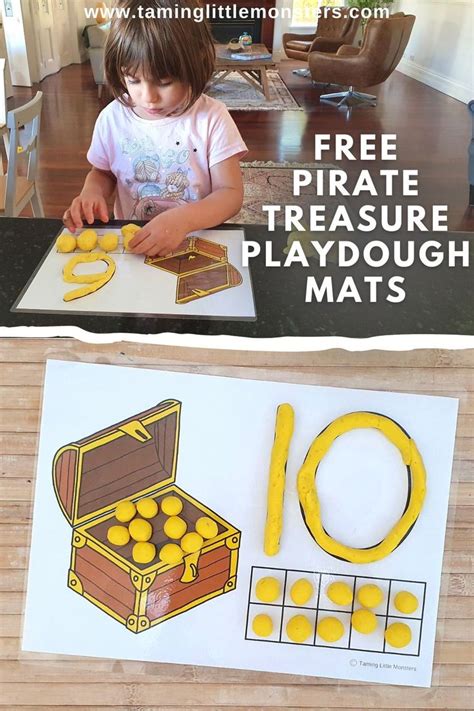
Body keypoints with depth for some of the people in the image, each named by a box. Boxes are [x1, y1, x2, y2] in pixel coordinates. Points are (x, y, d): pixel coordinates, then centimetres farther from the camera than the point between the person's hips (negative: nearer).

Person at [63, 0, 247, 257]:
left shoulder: (212, 118, -9)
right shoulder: (112, 117, -1)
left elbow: (231, 194, -10)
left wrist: (184, 219, -27)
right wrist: (91, 192, -8)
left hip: (196, 241, -1)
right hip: (129, 243, 2)